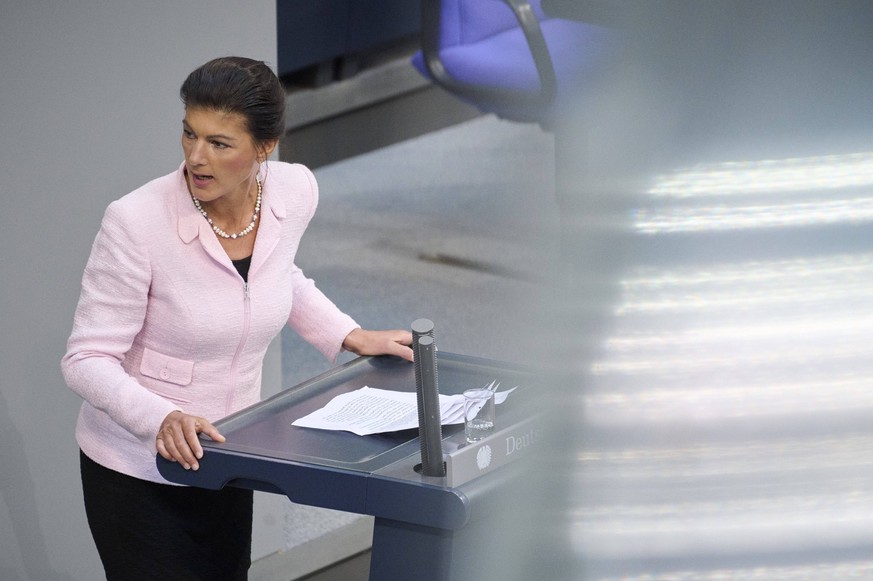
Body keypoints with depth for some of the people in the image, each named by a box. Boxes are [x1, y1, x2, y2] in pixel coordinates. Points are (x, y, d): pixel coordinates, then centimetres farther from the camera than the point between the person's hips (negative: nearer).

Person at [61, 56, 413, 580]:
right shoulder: (137, 222, -25)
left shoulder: (295, 192, -9)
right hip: (138, 472, -5)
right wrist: (162, 419, -35)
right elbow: (87, 359, -20)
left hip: (223, 464, 5)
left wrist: (349, 336, 7)